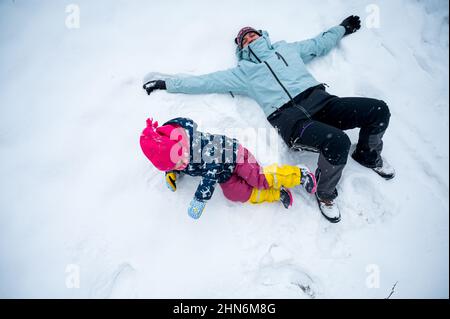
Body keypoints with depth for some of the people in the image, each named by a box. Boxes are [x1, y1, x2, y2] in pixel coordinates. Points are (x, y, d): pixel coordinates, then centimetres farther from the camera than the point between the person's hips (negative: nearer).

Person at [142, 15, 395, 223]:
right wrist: (166, 84, 16)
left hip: (318, 99, 5)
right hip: (289, 117, -4)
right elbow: (204, 82, 17)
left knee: (379, 110, -11)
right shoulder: (243, 72, 19)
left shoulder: (287, 49, 30)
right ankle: (325, 194, -5)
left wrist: (343, 28, 51)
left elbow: (320, 44, 43)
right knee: (337, 142, -34)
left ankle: (368, 156, 20)